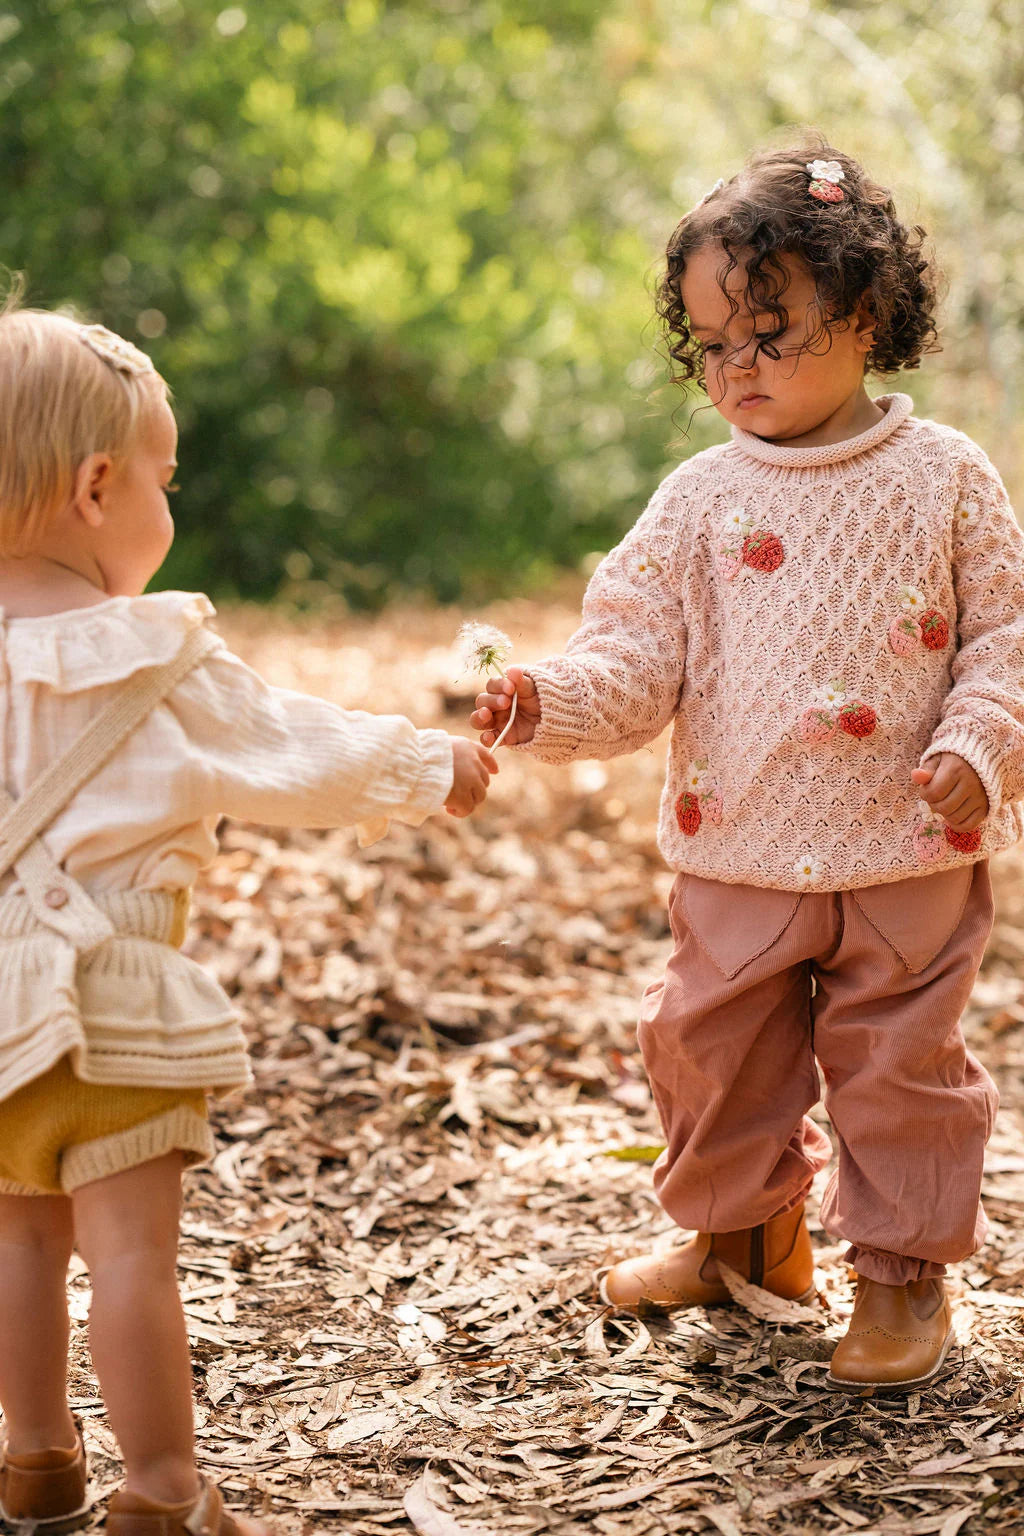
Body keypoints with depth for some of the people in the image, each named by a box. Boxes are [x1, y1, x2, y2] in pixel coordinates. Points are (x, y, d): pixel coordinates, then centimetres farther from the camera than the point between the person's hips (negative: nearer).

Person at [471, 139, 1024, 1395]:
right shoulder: (699, 500, 0)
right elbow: (638, 659, -3)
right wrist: (552, 701, -21)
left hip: (908, 856, -2)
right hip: (740, 853, 3)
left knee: (899, 1064, 9)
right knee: (709, 1049, 13)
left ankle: (904, 1268, 29)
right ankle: (738, 1231, 38)